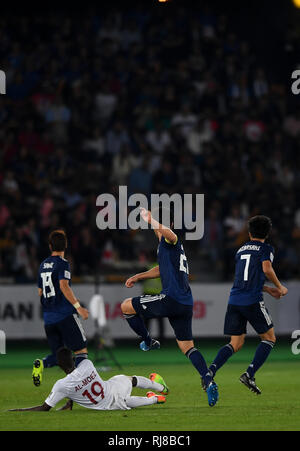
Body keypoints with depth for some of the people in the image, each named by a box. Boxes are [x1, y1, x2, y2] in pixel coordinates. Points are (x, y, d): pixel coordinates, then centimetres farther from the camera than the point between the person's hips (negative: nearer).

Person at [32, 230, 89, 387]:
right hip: (65, 315, -6)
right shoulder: (62, 263, -6)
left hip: (48, 318, 6)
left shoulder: (43, 265, 15)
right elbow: (64, 285, -21)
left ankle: (42, 363, -18)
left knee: (58, 355, 11)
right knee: (81, 350, -3)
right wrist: (78, 306, -22)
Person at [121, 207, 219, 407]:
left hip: (171, 299, -9)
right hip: (186, 304, 9)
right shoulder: (172, 247, 26)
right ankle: (209, 381, -5)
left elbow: (169, 234, -30)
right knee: (188, 346, 10)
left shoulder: (171, 242, -3)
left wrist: (150, 218, -19)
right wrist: (138, 277, 40)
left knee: (126, 306, 6)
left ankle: (149, 342, 15)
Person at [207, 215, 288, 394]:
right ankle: (249, 374, -8)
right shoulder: (266, 249, 3)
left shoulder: (241, 250, 23)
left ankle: (211, 370, -14)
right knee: (269, 338, 8)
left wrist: (268, 289, 33)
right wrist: (279, 287, 0)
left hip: (235, 299, 6)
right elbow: (267, 269, -15)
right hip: (253, 300, -6)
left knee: (236, 344, 8)